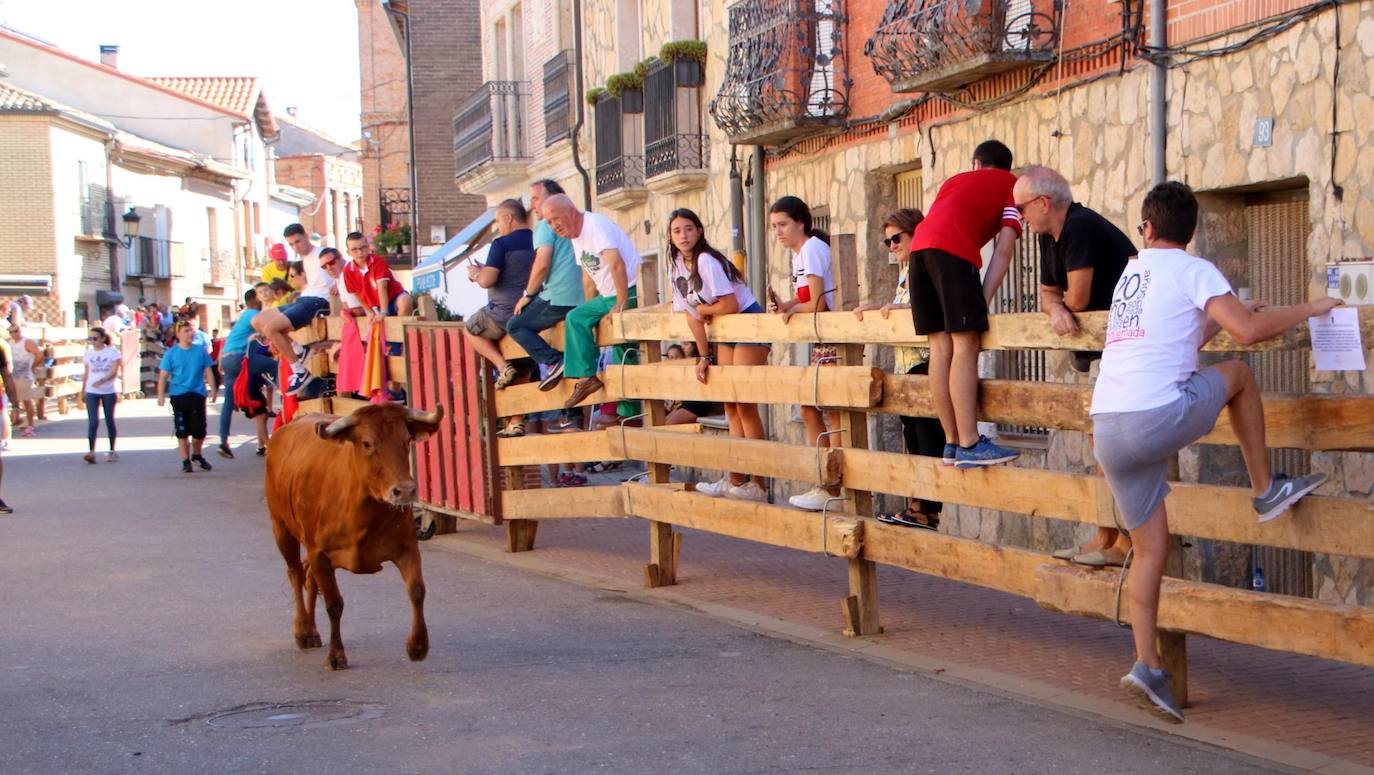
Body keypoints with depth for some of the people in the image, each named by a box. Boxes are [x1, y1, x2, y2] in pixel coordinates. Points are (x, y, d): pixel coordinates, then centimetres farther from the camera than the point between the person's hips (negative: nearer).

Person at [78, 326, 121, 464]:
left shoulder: (112, 352, -4)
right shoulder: (88, 354, 8)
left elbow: (115, 372, -12)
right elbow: (86, 373, 15)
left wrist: (102, 380, -28)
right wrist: (82, 391, 14)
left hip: (109, 391, -2)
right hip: (91, 392, 2)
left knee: (109, 421, 8)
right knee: (93, 422, -9)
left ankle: (112, 451, 19)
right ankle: (91, 451, -15)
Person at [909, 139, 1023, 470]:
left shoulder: (956, 180, 36)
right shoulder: (1012, 185, 20)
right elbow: (1003, 249, 8)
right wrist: (983, 300, 4)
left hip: (919, 246, 6)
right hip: (953, 249, -6)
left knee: (940, 347, 7)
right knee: (966, 345, -8)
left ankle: (953, 443, 10)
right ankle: (970, 446, -14)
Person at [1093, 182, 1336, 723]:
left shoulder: (1131, 274, 24)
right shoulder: (1192, 271, 1)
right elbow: (1248, 331, -11)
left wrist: (1220, 317, 43)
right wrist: (1309, 309, 4)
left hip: (1107, 430, 6)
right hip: (1159, 417, -6)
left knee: (1150, 550, 12)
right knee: (1237, 374, 21)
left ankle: (1147, 665, 5)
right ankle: (1266, 491, 24)